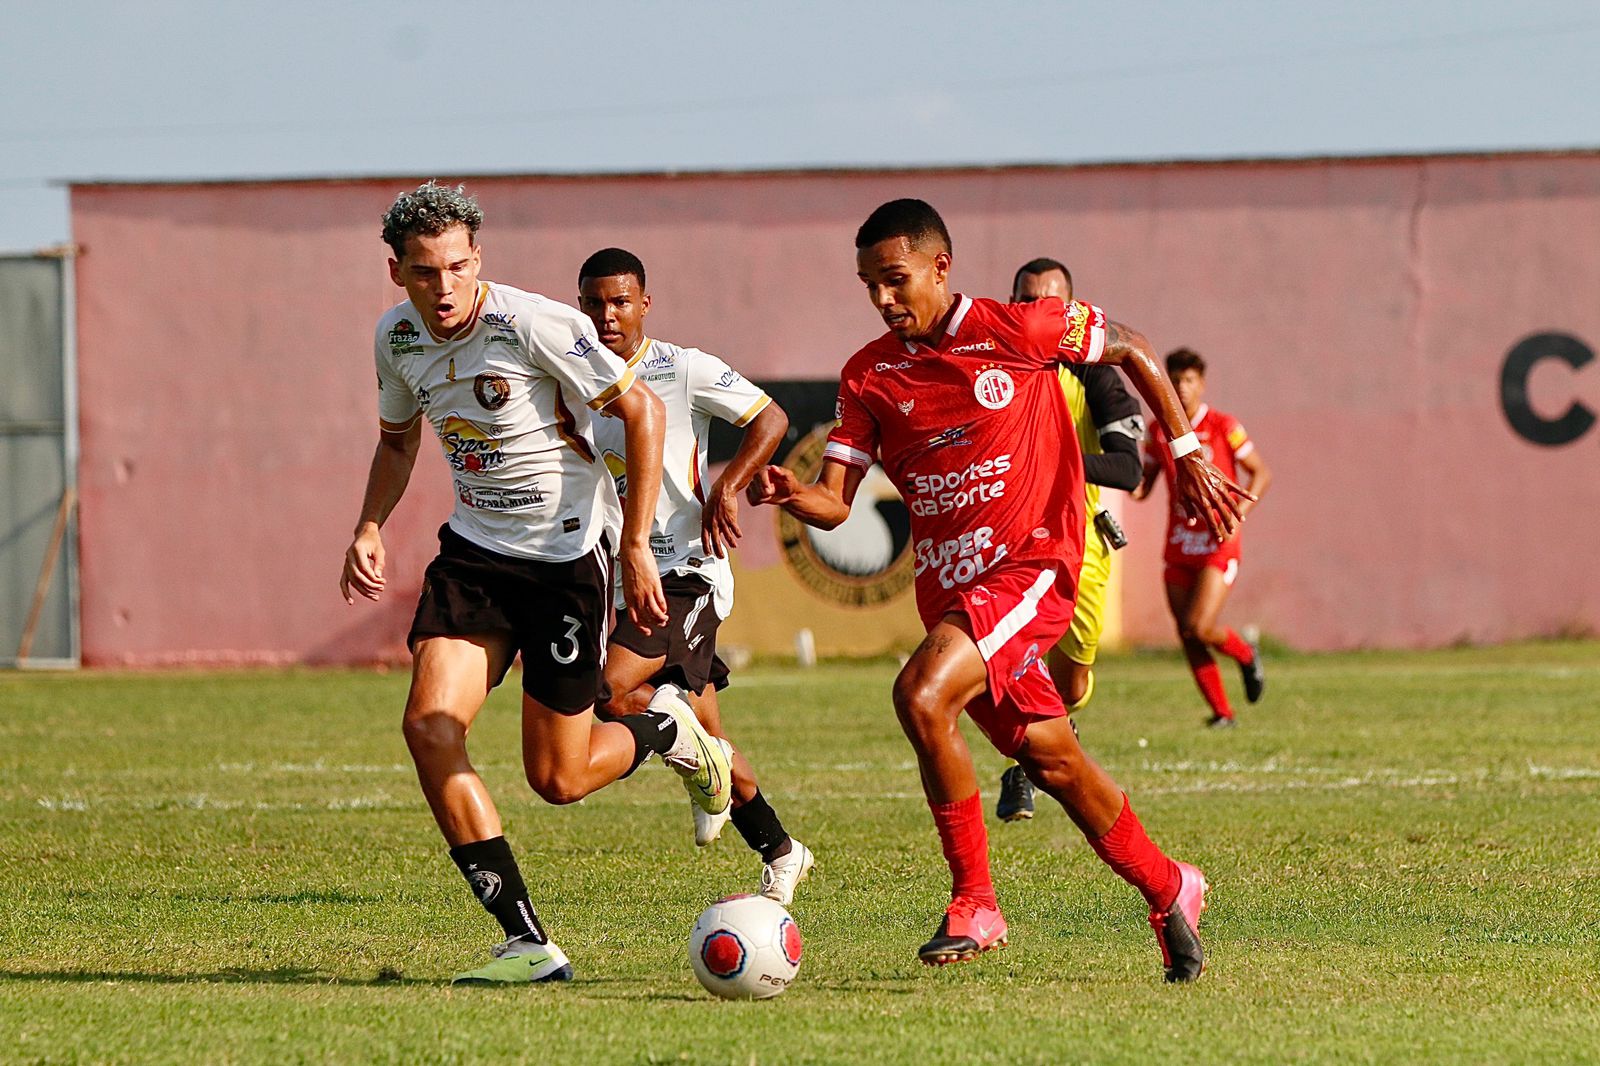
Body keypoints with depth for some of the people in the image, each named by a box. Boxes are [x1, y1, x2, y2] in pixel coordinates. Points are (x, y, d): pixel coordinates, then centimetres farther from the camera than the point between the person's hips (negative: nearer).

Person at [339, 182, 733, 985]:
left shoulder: (534, 325, -20)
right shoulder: (397, 338, -1)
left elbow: (640, 410, -15)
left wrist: (636, 547, -18)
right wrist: (369, 529, 1)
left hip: (568, 550, -5)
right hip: (474, 549, 5)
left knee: (559, 780, -2)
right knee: (429, 727, -17)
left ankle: (668, 732, 34)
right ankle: (526, 944, -11)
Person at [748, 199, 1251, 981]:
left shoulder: (1016, 331, -8)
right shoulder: (870, 376, 4)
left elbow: (1130, 350, 6)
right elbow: (834, 502, -1)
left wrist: (1186, 456, 4)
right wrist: (788, 494, -24)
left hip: (1031, 565, -6)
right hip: (948, 586, 6)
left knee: (921, 696, -26)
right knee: (1051, 761, 10)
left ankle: (974, 902, -16)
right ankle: (1168, 892, 31)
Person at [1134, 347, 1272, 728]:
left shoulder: (1223, 427, -6)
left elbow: (1262, 473, 0)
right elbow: (1144, 482, 13)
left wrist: (1238, 512, -15)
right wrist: (1136, 486, -12)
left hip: (1218, 546, -5)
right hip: (1178, 549, 5)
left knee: (1200, 628, -17)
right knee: (1188, 638, 2)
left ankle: (1246, 654, 15)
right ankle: (1222, 712, 16)